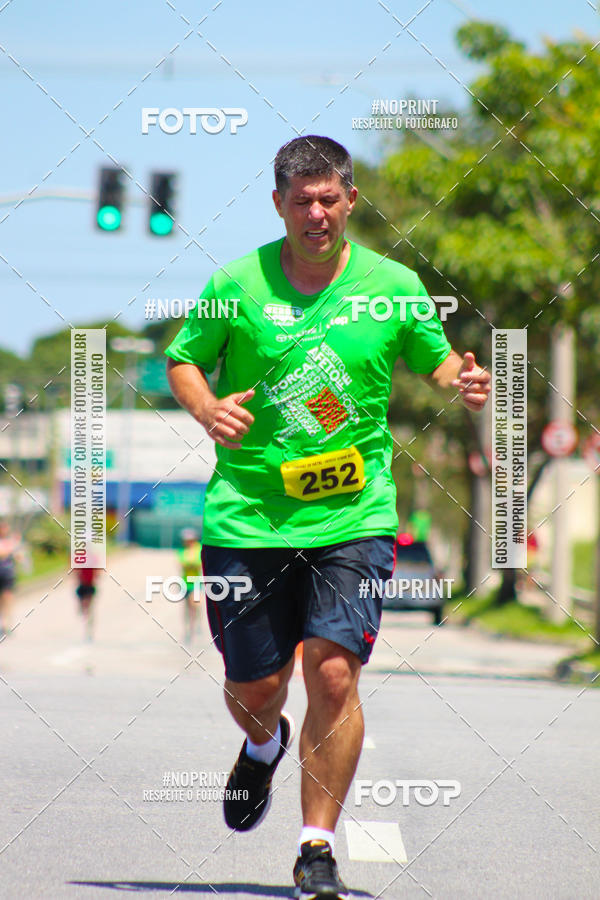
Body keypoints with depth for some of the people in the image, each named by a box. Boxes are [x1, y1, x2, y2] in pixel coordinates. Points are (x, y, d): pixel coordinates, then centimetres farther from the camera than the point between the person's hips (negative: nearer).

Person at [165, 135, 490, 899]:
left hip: (354, 515, -1)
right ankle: (264, 746, 48)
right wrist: (206, 408, -11)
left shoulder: (393, 286, 0)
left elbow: (435, 359, 15)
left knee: (333, 673, -14)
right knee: (254, 689, 9)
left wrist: (461, 382, -8)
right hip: (249, 514, 1)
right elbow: (182, 360, 9)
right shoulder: (238, 285, -2)